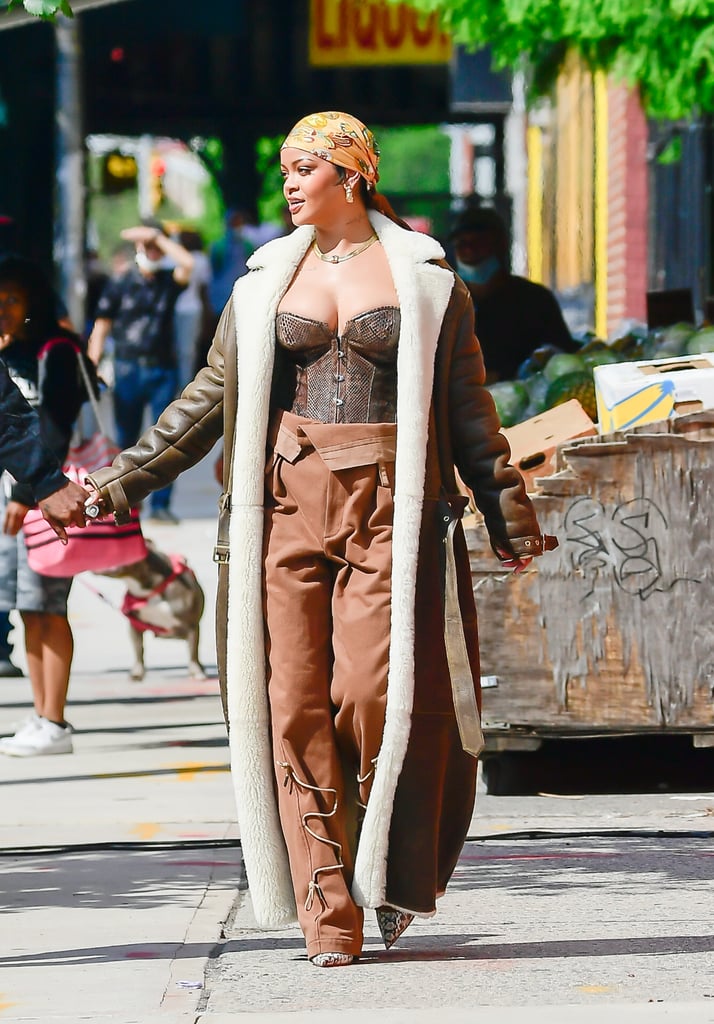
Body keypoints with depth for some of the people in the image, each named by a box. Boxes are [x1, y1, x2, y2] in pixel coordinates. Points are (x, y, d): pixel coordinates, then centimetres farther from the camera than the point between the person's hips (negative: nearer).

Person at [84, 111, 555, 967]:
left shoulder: (424, 276, 7)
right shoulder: (267, 279, 13)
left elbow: (466, 407, 11)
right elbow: (212, 399, 18)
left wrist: (510, 519, 12)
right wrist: (122, 482, 15)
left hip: (390, 509, -2)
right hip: (289, 504, 2)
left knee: (378, 695, -13)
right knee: (296, 707, -5)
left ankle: (394, 879, 9)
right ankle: (328, 916, -3)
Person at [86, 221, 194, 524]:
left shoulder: (168, 283, 8)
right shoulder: (120, 286, 5)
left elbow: (187, 262, -11)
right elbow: (101, 326, 5)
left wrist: (156, 237, -6)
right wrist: (93, 365, -5)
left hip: (162, 370, 1)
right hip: (129, 370, -1)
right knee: (125, 441, 3)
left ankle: (161, 504, 1)